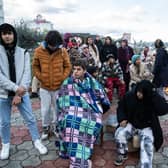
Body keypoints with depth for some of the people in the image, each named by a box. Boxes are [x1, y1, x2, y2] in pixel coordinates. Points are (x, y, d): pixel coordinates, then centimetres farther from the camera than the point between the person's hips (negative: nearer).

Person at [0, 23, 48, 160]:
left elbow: (27, 73, -5)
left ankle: (37, 141, 27)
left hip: (22, 92, 1)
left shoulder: (23, 52, 1)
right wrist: (15, 88, -21)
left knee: (30, 119, 8)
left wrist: (19, 93, -13)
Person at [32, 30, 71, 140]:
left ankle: (55, 127, 33)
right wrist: (40, 77, -4)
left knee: (57, 108, 13)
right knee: (45, 110, 10)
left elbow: (68, 67, 1)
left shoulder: (63, 51, -9)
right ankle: (46, 128, 31)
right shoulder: (39, 51, -8)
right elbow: (35, 66, 4)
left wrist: (62, 78, -8)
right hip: (44, 87, 0)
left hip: (59, 87, 0)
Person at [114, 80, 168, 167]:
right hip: (131, 124, 2)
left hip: (146, 127, -2)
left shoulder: (153, 100, -16)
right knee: (119, 134, -23)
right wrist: (122, 119, -12)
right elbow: (121, 107, 5)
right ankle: (122, 155, 5)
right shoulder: (129, 96, -10)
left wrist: (155, 94, -34)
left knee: (147, 145, -27)